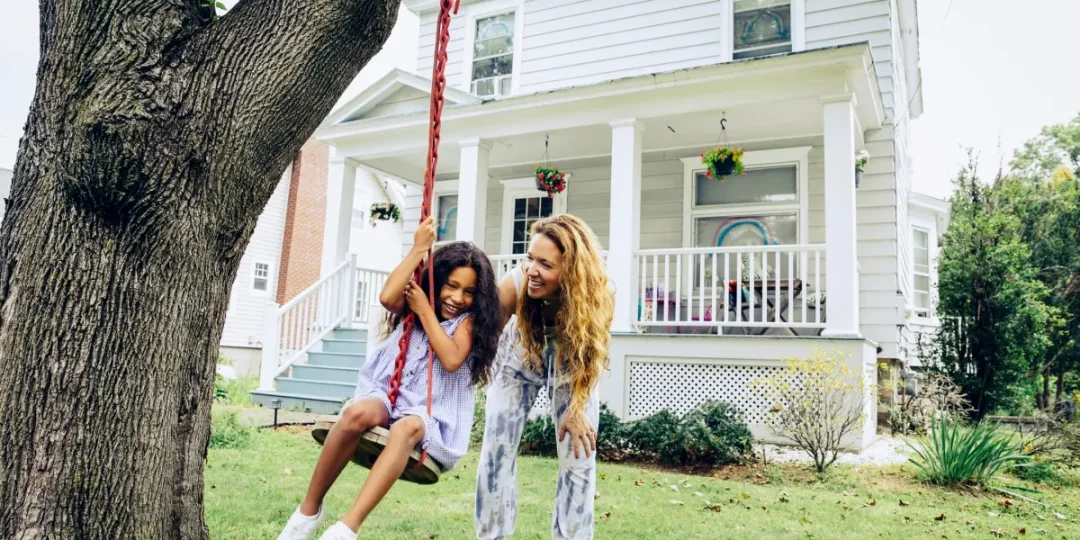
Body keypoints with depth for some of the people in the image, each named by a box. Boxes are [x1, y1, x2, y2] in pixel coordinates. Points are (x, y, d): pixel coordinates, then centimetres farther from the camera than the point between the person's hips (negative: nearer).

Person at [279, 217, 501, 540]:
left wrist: (425, 312, -6)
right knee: (357, 413, -33)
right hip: (387, 394, 2)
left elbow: (452, 360, -11)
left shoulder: (469, 321, 6)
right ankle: (309, 509, -16)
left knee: (406, 429, -38)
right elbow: (387, 297, -11)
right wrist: (419, 249, -8)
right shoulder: (413, 305, 12)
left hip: (428, 411, -2)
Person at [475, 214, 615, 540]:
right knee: (496, 450, -1)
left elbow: (589, 357, -17)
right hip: (518, 363, 0)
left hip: (569, 369, 0)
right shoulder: (514, 286, -37)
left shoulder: (598, 295, -35)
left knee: (578, 457, -3)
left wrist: (576, 410, -14)